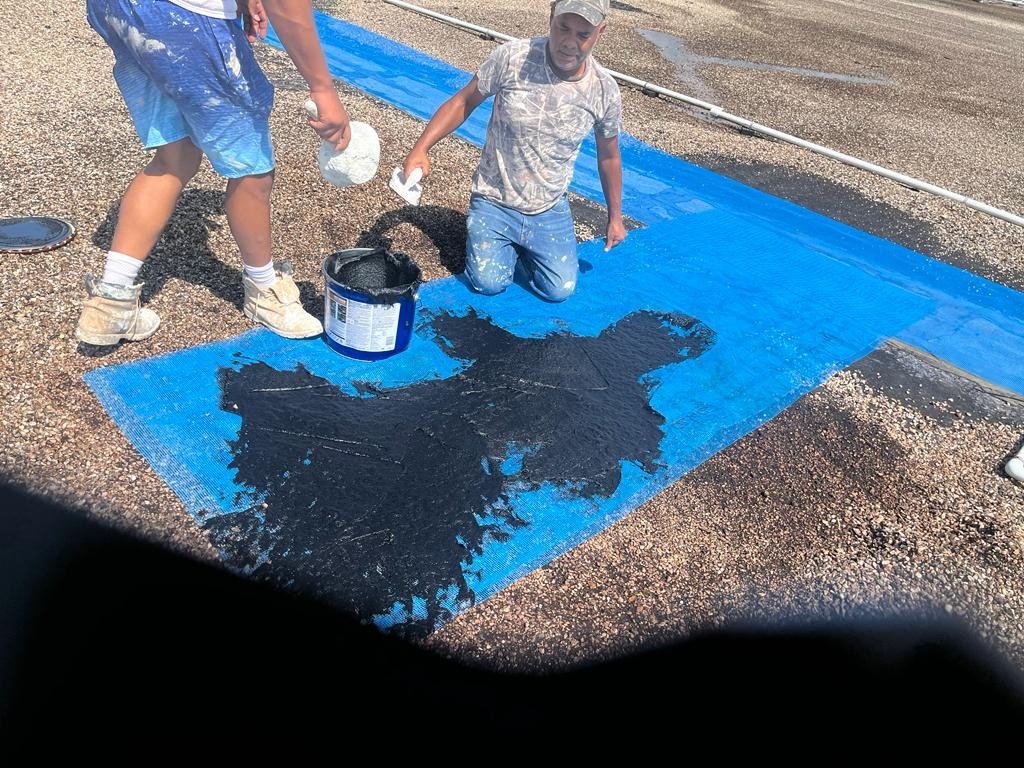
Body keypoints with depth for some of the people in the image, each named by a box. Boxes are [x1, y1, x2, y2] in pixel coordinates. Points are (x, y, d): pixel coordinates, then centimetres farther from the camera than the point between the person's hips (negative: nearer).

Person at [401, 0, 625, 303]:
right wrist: (420, 149, -19)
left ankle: (524, 247, 28)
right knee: (488, 283, -13)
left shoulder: (604, 91, -10)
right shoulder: (512, 57, -18)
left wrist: (615, 217, 12)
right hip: (493, 203, -1)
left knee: (559, 290, -4)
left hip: (549, 211, 2)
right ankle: (506, 244, 23)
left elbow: (608, 156, 5)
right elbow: (463, 102, -7)